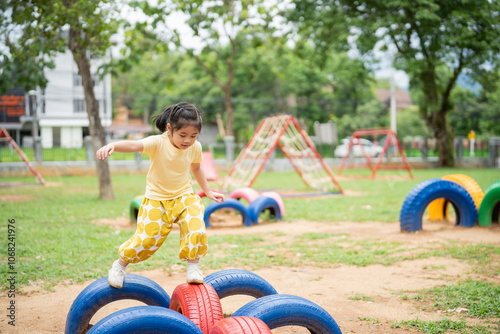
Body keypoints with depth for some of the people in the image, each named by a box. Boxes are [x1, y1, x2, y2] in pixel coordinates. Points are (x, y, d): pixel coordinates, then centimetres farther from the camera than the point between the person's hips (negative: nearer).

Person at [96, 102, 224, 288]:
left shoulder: (195, 148, -6)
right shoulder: (157, 143, -22)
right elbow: (134, 145, -40)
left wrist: (208, 191, 21)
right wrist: (112, 145, -60)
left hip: (184, 196, 3)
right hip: (156, 199, -3)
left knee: (196, 230, -18)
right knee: (147, 238, -5)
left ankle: (193, 266, 6)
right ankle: (120, 264, 22)